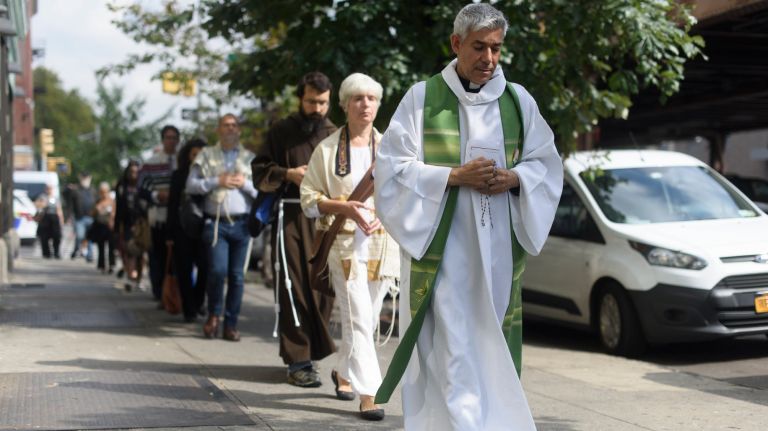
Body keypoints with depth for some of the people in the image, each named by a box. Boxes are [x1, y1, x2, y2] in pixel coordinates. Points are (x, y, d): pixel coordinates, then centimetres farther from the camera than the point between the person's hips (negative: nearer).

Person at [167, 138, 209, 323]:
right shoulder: (178, 176, 8)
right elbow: (172, 205, 6)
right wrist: (170, 234, 1)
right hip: (182, 229, 1)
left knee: (204, 267, -9)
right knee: (184, 270, 1)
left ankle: (197, 304, 14)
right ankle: (189, 309, 9)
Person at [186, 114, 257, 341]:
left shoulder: (250, 157, 13)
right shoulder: (206, 155, 12)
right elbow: (191, 185, 2)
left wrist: (245, 183, -8)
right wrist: (218, 181, -6)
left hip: (242, 223, 1)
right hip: (216, 222, -1)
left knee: (237, 275, 1)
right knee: (218, 270, -14)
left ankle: (231, 324, 9)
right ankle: (214, 315, 9)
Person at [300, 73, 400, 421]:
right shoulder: (327, 149, 2)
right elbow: (309, 197, 2)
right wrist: (343, 207, -14)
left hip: (381, 245, 3)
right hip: (344, 243, -3)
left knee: (367, 319, 12)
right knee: (358, 318, -11)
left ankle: (342, 372, 35)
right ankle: (368, 393, -9)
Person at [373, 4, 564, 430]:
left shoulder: (518, 100, 10)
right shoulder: (422, 98, 0)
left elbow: (547, 165, 12)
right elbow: (392, 170, -3)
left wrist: (514, 178, -9)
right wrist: (455, 176, -15)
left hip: (498, 249, 4)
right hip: (441, 249, -3)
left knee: (490, 349, 7)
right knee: (450, 352, -9)